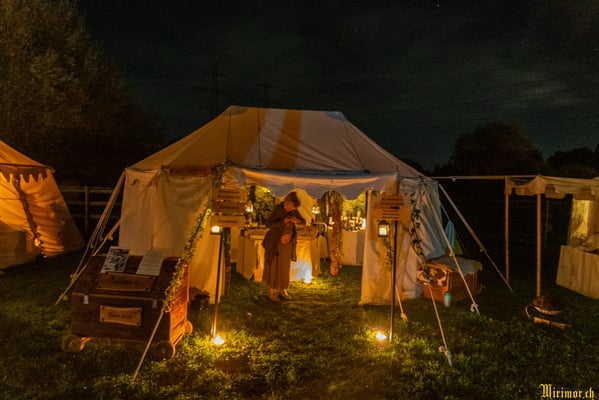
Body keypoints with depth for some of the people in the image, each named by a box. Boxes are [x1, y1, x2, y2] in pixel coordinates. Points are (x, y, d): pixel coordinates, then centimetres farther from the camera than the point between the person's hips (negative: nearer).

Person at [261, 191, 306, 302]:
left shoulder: (294, 211, -1)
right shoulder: (278, 209, -18)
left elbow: (304, 222, 7)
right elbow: (268, 224, -23)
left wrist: (297, 221, -15)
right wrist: (283, 222, -31)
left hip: (287, 243, 6)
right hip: (275, 242, -5)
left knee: (285, 267, 12)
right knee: (274, 266, 2)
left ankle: (282, 289, 25)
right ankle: (272, 291, 13)